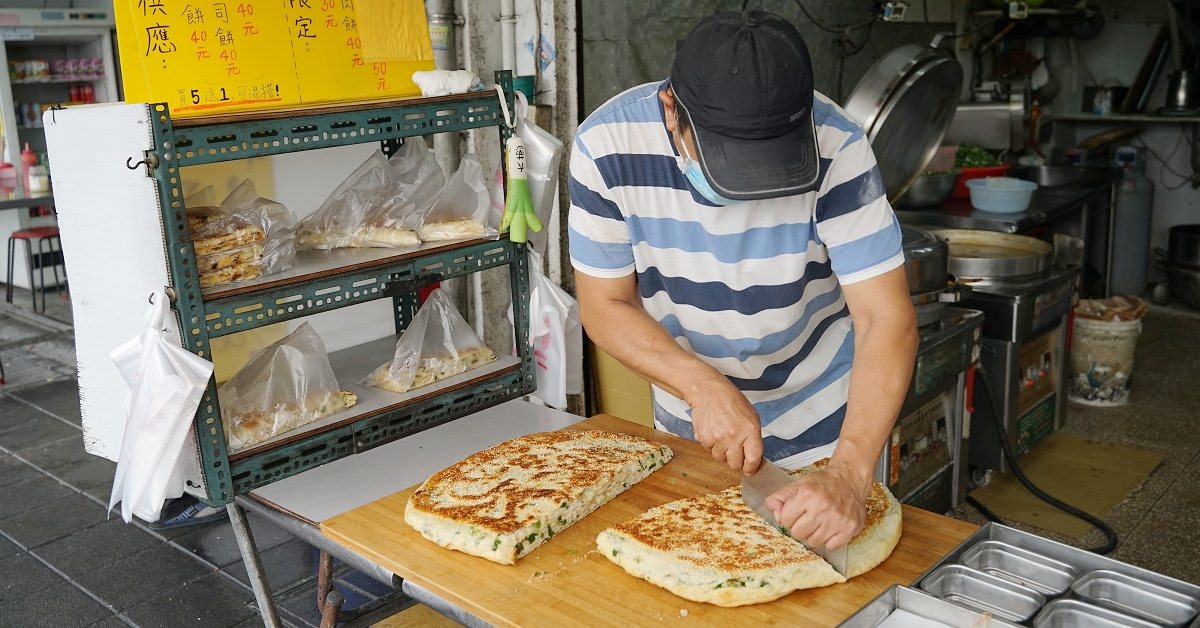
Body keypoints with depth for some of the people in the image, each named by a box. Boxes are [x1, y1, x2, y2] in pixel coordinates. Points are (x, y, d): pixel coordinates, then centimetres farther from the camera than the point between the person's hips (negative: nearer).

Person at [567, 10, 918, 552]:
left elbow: (887, 320, -28)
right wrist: (705, 388, -29)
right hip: (687, 424, 2)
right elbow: (606, 306, -15)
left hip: (822, 430, -1)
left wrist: (848, 475, -40)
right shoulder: (607, 145, -24)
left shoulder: (836, 149, -28)